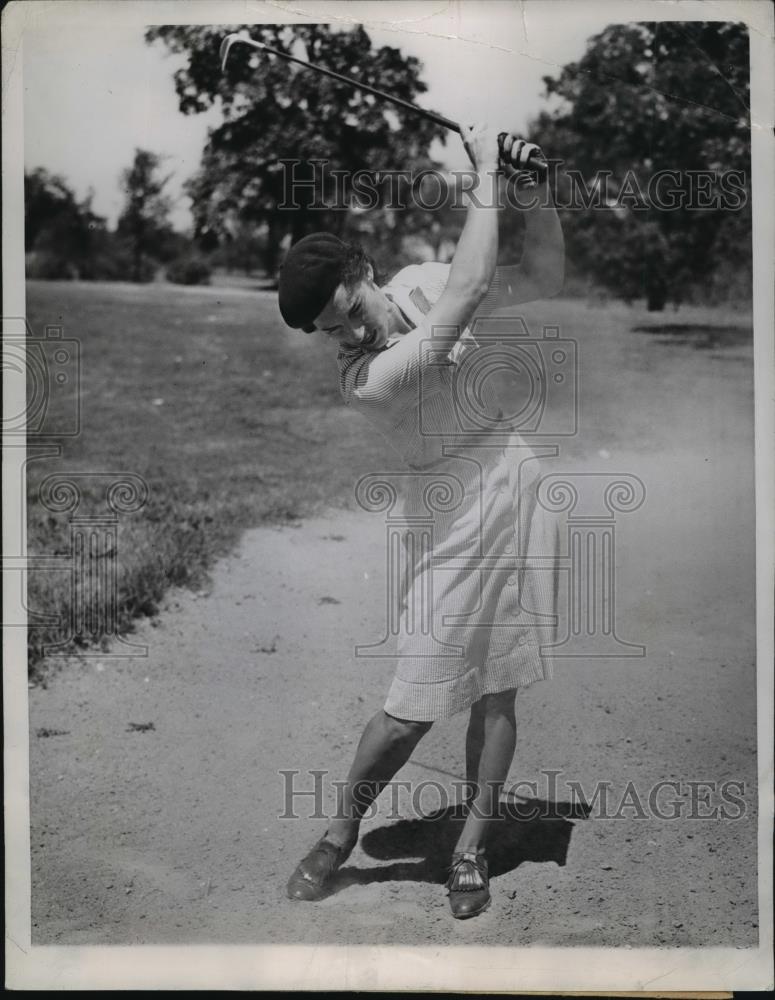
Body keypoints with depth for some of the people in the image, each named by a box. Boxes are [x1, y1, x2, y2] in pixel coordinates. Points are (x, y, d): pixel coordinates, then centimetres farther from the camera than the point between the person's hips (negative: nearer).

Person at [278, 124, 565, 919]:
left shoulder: (416, 282, -2)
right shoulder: (361, 377, -23)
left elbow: (543, 278, 5)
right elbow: (468, 292, -30)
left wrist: (535, 199, -12)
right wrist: (485, 178, -22)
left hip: (517, 480, 6)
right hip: (453, 507, -6)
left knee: (498, 689, 8)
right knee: (414, 707, -3)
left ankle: (471, 846, 20)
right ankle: (341, 828, 21)